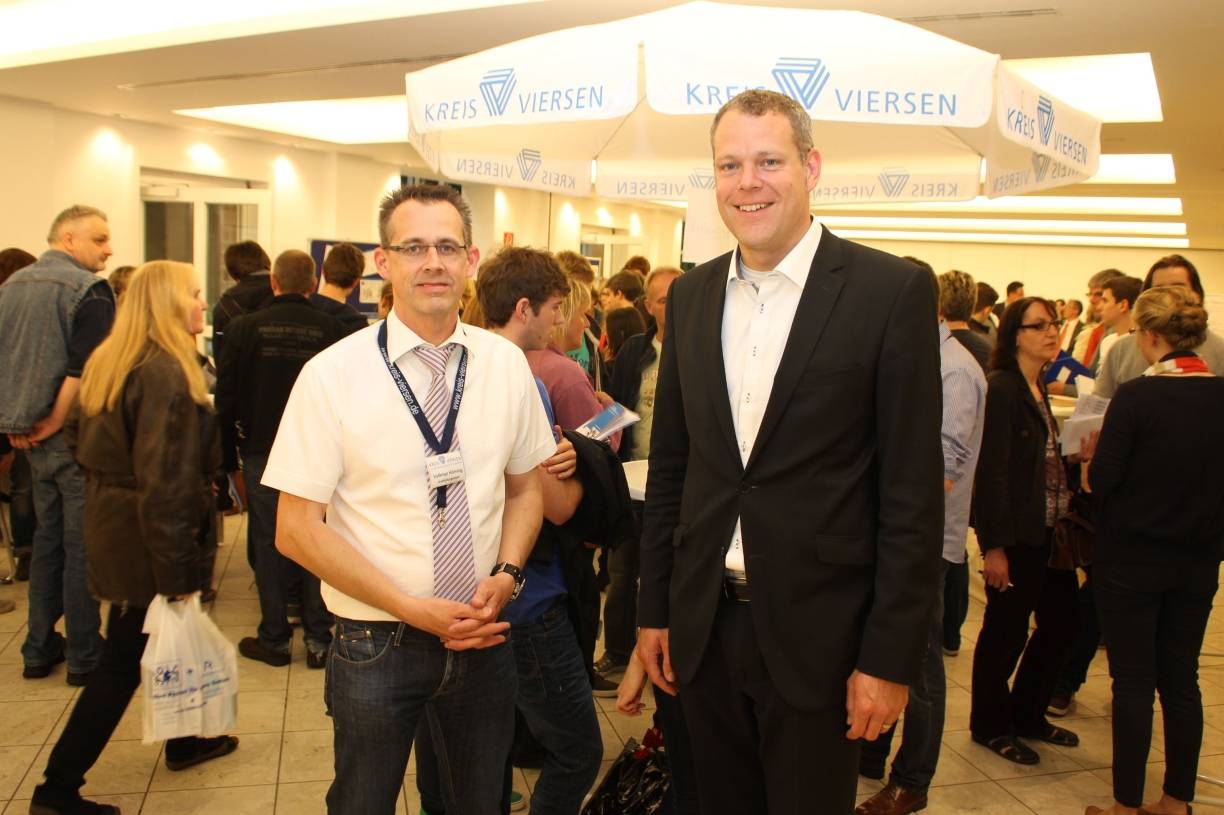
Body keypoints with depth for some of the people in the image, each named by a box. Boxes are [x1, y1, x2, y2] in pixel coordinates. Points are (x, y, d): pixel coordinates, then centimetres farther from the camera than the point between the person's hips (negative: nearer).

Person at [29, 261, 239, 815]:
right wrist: (176, 569, -22)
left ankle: (182, 740, 38)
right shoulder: (165, 373, -23)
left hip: (112, 518, 10)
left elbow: (81, 438, 17)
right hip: (148, 535, -10)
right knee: (124, 661, 2)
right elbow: (165, 480, -25)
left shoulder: (110, 362, 7)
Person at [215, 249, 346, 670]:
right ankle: (318, 638, 12)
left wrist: (228, 457, 7)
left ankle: (274, 639, 17)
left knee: (269, 544, 9)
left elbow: (226, 398, -2)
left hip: (263, 452, 0)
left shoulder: (245, 328, -5)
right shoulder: (332, 331, -7)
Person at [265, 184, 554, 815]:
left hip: (483, 637, 3)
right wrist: (414, 609, -16)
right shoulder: (332, 375, -10)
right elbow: (297, 530, -10)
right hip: (376, 644, -3)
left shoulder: (507, 365, 0)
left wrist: (507, 573, -8)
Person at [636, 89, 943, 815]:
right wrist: (654, 608, 9)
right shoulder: (691, 295, 5)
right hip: (704, 627, 4)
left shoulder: (892, 291, -9)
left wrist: (891, 657, -11)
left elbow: (913, 493, -10)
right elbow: (669, 465, 9)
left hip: (818, 633, -4)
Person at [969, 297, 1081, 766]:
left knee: (1060, 622, 14)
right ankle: (990, 726, 22)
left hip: (1047, 531, 9)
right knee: (1006, 631, 3)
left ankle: (1028, 714, 32)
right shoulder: (1001, 389, -15)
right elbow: (992, 471, -19)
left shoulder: (1039, 390, 13)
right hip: (1015, 533, -9)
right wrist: (995, 546, -20)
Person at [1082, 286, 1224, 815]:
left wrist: (1092, 458, 5)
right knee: (1181, 679, 15)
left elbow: (1101, 483, -16)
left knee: (1133, 681, 5)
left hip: (1131, 559, -5)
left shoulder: (1136, 397, -19)